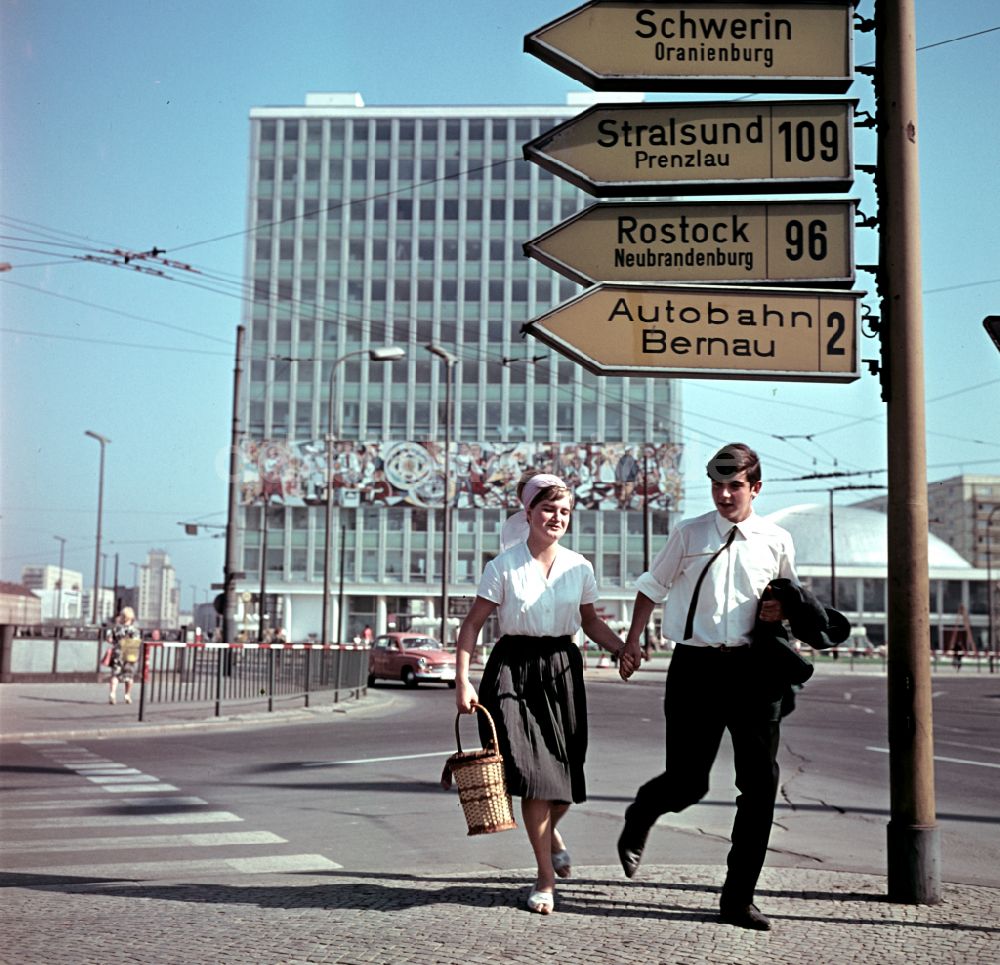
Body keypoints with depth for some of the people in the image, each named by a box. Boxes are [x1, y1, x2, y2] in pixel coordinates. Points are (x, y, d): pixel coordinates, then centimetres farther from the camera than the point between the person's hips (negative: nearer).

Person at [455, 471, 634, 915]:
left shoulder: (579, 567, 5)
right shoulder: (504, 566, -5)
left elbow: (590, 622, 17)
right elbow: (472, 624, -4)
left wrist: (624, 649, 0)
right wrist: (463, 682, -11)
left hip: (562, 670, 3)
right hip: (514, 669, -3)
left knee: (564, 772, 5)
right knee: (533, 770, -8)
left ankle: (551, 831, 42)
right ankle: (546, 877, 8)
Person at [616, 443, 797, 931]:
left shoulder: (777, 541, 7)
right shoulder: (688, 534, 3)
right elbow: (653, 587, 12)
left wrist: (782, 611, -2)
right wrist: (632, 640, 5)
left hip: (752, 669, 2)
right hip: (695, 667, -2)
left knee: (761, 782, -1)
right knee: (686, 782, -1)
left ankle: (738, 898, 12)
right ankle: (639, 818, 37)